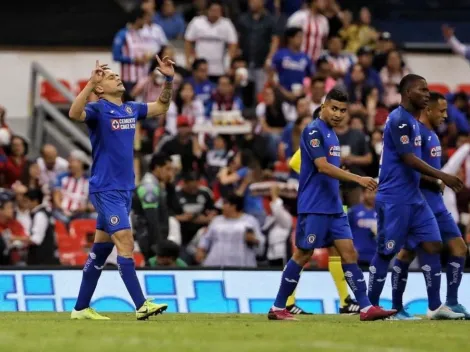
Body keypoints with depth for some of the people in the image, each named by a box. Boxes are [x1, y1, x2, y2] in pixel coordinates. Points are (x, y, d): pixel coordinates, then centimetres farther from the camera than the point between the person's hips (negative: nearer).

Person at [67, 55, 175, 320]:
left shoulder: (131, 109, 12)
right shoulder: (99, 109, -10)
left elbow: (161, 108, 27)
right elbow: (75, 113, -31)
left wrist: (169, 79, 14)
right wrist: (90, 83, -40)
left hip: (125, 189, 8)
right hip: (106, 189, -8)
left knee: (101, 249, 11)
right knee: (125, 242, -15)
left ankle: (81, 308, 18)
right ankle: (142, 305, -20)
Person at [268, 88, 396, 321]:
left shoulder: (331, 134, 16)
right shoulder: (313, 131, -12)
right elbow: (322, 166, -23)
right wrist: (358, 179, -29)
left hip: (333, 207, 8)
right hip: (313, 207, -8)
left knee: (349, 253, 0)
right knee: (302, 255, -3)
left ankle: (366, 308, -4)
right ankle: (277, 308, 6)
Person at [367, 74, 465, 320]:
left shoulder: (412, 120, 16)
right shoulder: (399, 119, -14)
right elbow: (409, 159, -20)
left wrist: (437, 180, 19)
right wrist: (443, 176, -22)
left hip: (414, 198, 9)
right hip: (394, 199, -9)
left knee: (432, 245, 1)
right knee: (386, 252, -2)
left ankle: (435, 307, 1)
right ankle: (371, 305, 9)